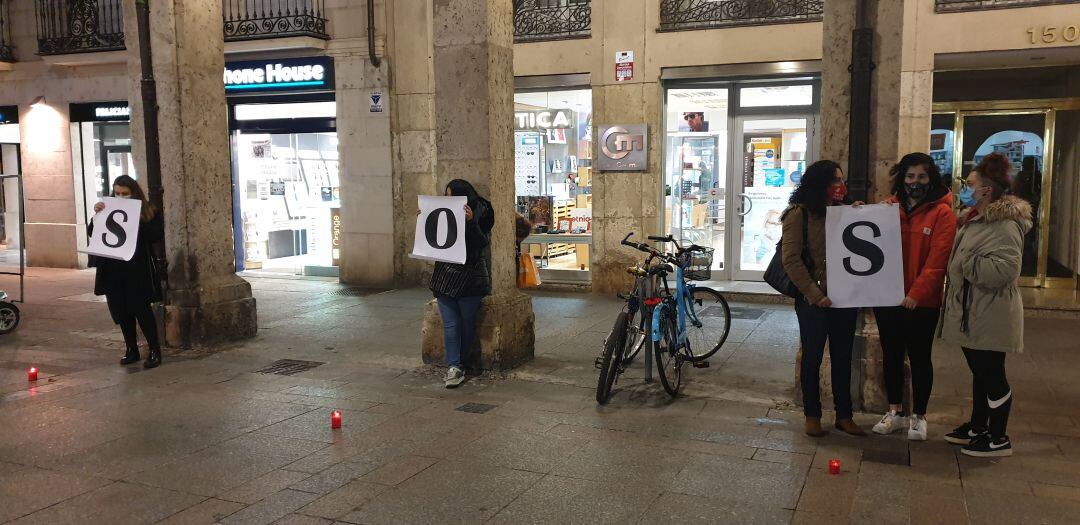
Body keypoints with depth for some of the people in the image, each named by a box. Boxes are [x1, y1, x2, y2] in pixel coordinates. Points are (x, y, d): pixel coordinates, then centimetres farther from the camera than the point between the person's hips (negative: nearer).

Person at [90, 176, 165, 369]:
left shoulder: (148, 211, -2)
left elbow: (157, 235, -11)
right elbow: (91, 233, 7)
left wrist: (138, 221, -21)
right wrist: (96, 215, -9)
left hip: (137, 270, -4)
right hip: (112, 271, 4)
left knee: (142, 310, -3)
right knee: (122, 312, 10)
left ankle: (155, 351, 4)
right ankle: (132, 350, 20)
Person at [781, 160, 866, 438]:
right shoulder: (799, 214, -7)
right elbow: (791, 260, -12)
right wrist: (815, 294, -16)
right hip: (813, 300, -5)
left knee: (843, 358, 11)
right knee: (812, 357, 6)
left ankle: (844, 415, 22)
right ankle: (812, 415, 19)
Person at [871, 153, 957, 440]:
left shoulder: (942, 213, -7)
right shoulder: (889, 207, 7)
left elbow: (938, 259, -15)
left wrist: (917, 293, -22)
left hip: (922, 302, -4)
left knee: (919, 357, 7)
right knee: (891, 355, 14)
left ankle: (918, 416, 21)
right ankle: (895, 412, 28)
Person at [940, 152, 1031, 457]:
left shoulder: (1004, 225, -19)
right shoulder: (976, 219, 13)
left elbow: (1006, 268, -32)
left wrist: (967, 263, -24)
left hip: (990, 317, -10)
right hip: (971, 313, 10)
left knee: (992, 375, 0)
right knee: (979, 372, 18)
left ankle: (998, 439, 12)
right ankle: (978, 427, 30)